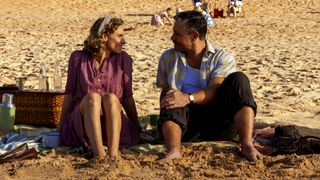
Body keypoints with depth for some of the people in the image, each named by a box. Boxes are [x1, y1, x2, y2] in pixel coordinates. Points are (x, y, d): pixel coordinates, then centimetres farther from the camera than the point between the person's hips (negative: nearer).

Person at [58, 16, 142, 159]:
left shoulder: (122, 59, 9)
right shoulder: (78, 58, 6)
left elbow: (127, 98, 13)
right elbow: (69, 94, 9)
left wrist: (138, 129, 13)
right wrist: (60, 128, 8)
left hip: (112, 122, 1)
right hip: (81, 121, -1)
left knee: (111, 97, -30)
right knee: (92, 96, -32)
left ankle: (113, 154, -49)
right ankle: (99, 154, -51)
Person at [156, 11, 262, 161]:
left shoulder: (222, 58, 4)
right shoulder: (168, 58, 14)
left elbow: (216, 90, -13)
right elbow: (165, 93, 14)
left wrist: (188, 98, -32)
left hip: (218, 122, -1)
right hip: (186, 123, 1)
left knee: (238, 79, -23)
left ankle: (247, 145, -39)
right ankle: (173, 151, -58)